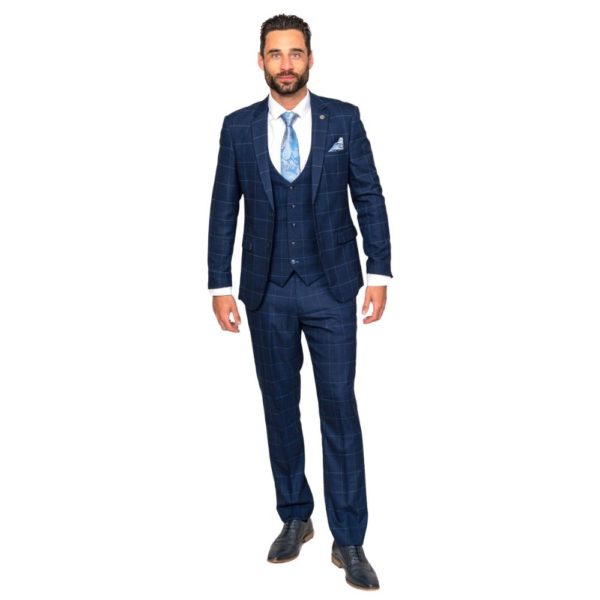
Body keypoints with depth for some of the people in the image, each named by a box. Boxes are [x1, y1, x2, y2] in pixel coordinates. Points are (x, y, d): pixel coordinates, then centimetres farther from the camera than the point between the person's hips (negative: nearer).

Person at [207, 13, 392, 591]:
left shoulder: (344, 119, 1)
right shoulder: (238, 127, 4)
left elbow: (369, 197, 2)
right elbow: (224, 210, 4)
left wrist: (378, 272, -5)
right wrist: (220, 286, 0)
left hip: (331, 287, -1)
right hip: (267, 290, 2)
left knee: (340, 408, -1)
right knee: (279, 407, 11)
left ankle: (348, 540, 11)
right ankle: (294, 518, 29)